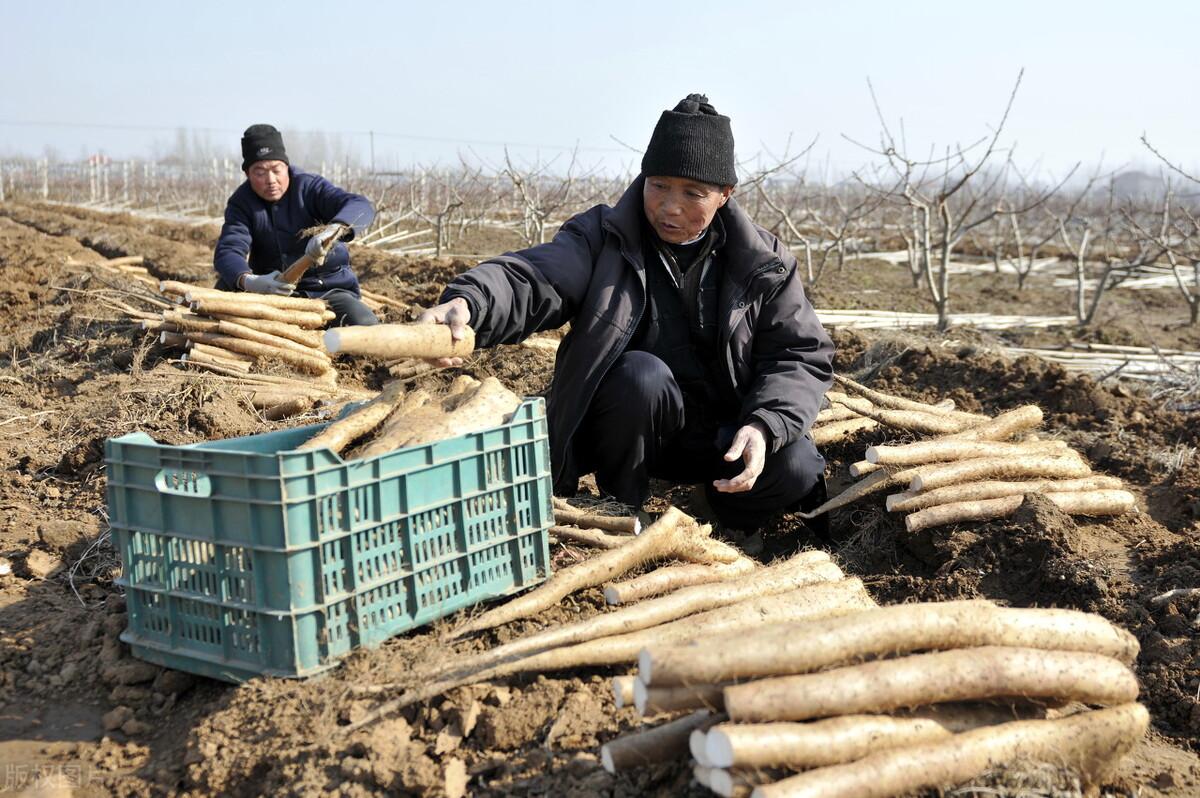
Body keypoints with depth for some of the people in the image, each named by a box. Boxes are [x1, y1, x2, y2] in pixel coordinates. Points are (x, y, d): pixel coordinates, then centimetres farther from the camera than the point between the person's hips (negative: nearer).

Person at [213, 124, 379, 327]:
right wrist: (248, 281, -44)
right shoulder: (241, 203, -3)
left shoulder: (310, 187, -9)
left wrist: (333, 230, -52)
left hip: (328, 289, -1)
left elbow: (360, 206, -27)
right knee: (227, 287, -24)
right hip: (273, 289, 1)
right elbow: (228, 251, -18)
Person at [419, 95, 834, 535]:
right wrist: (468, 303, -49)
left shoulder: (764, 263, -1)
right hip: (620, 430, -1)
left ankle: (724, 515, 9)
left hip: (719, 436, 2)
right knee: (639, 374, -33)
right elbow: (533, 278, -25)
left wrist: (764, 425, -22)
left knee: (793, 469, -26)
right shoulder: (602, 238, -7)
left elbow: (802, 355, -2)